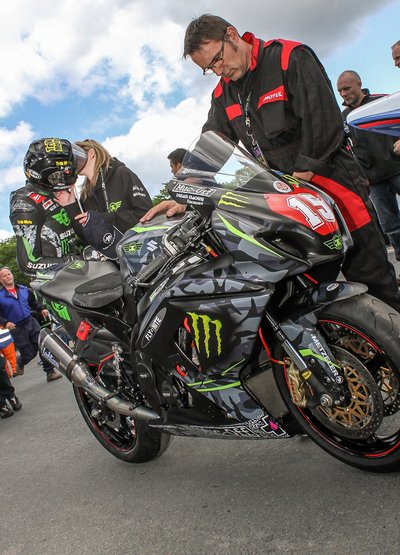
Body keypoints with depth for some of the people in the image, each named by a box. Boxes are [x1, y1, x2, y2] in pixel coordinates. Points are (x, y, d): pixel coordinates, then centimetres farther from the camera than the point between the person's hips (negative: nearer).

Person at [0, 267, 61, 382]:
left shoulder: (24, 289, 8)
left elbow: (33, 303, 18)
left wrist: (41, 309, 2)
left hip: (31, 322, 4)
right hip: (17, 329, -4)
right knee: (29, 354, 2)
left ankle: (50, 372, 1)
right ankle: (17, 366, 36)